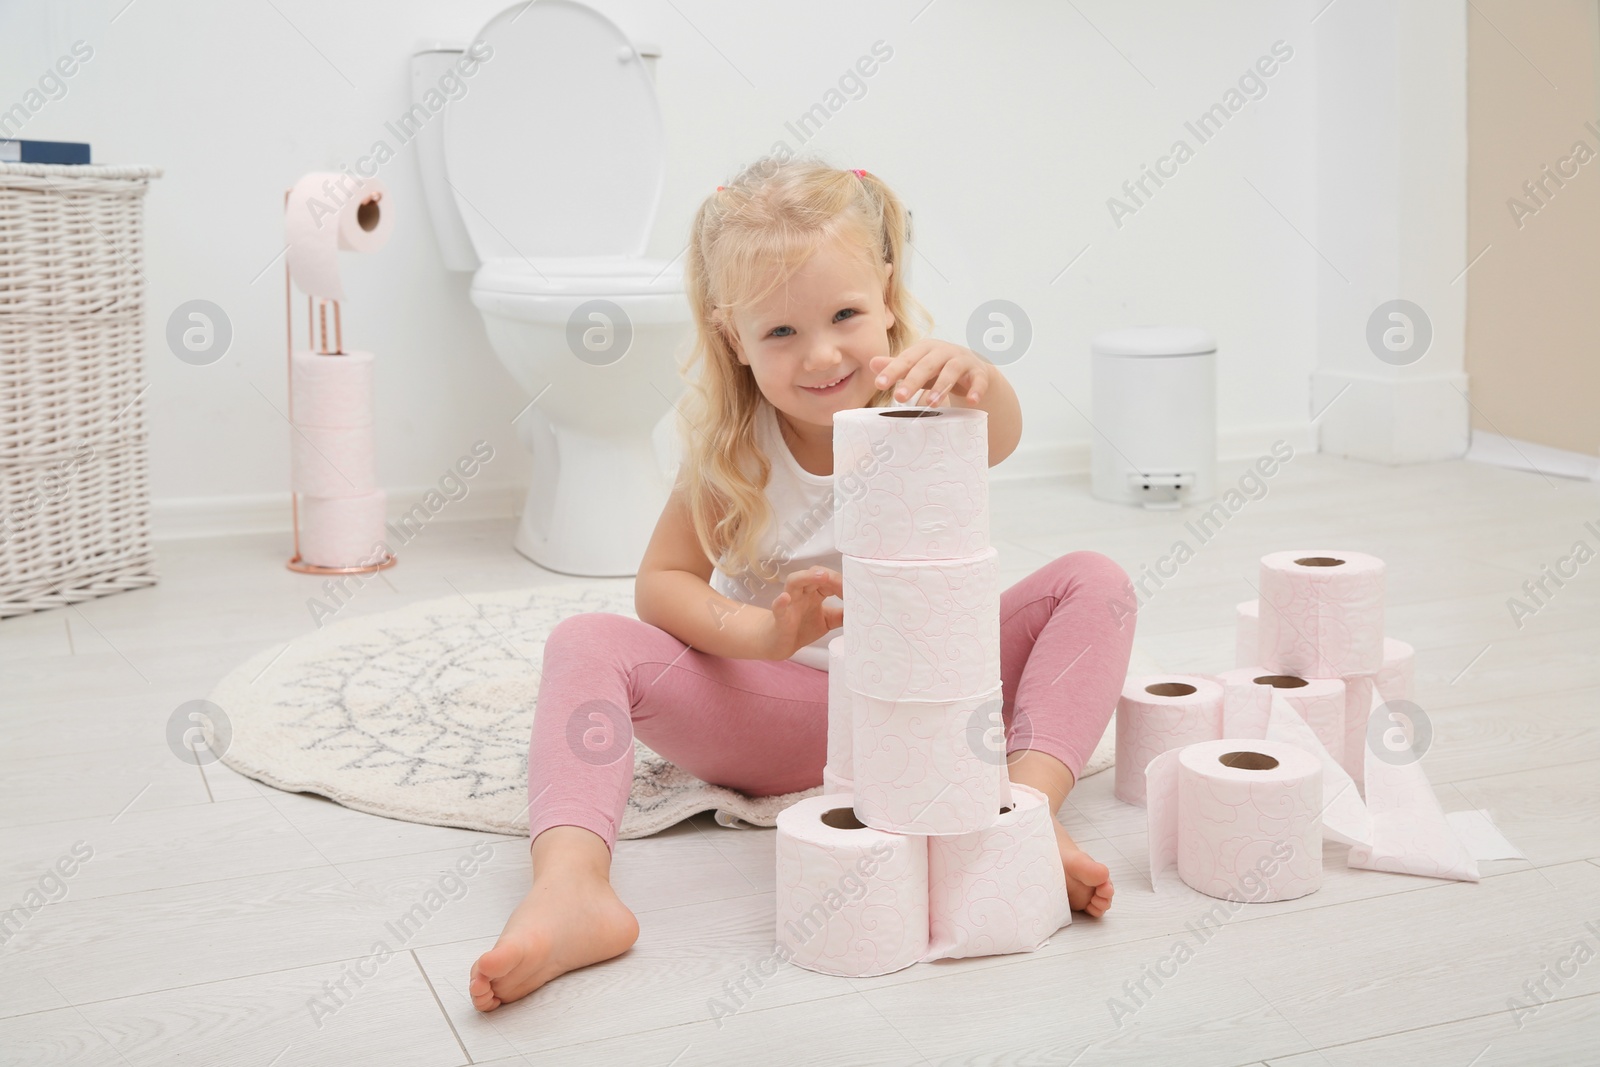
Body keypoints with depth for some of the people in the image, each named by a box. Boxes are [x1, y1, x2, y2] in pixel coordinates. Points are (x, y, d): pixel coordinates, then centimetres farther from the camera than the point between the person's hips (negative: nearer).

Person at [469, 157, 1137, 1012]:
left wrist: (974, 378, -61)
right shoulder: (729, 443, -7)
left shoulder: (920, 403, -11)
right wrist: (762, 632, -30)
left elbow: (997, 439, -35)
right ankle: (571, 889, -44)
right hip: (782, 717, 0)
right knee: (587, 643, -22)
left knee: (1094, 583, -18)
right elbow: (664, 582, -9)